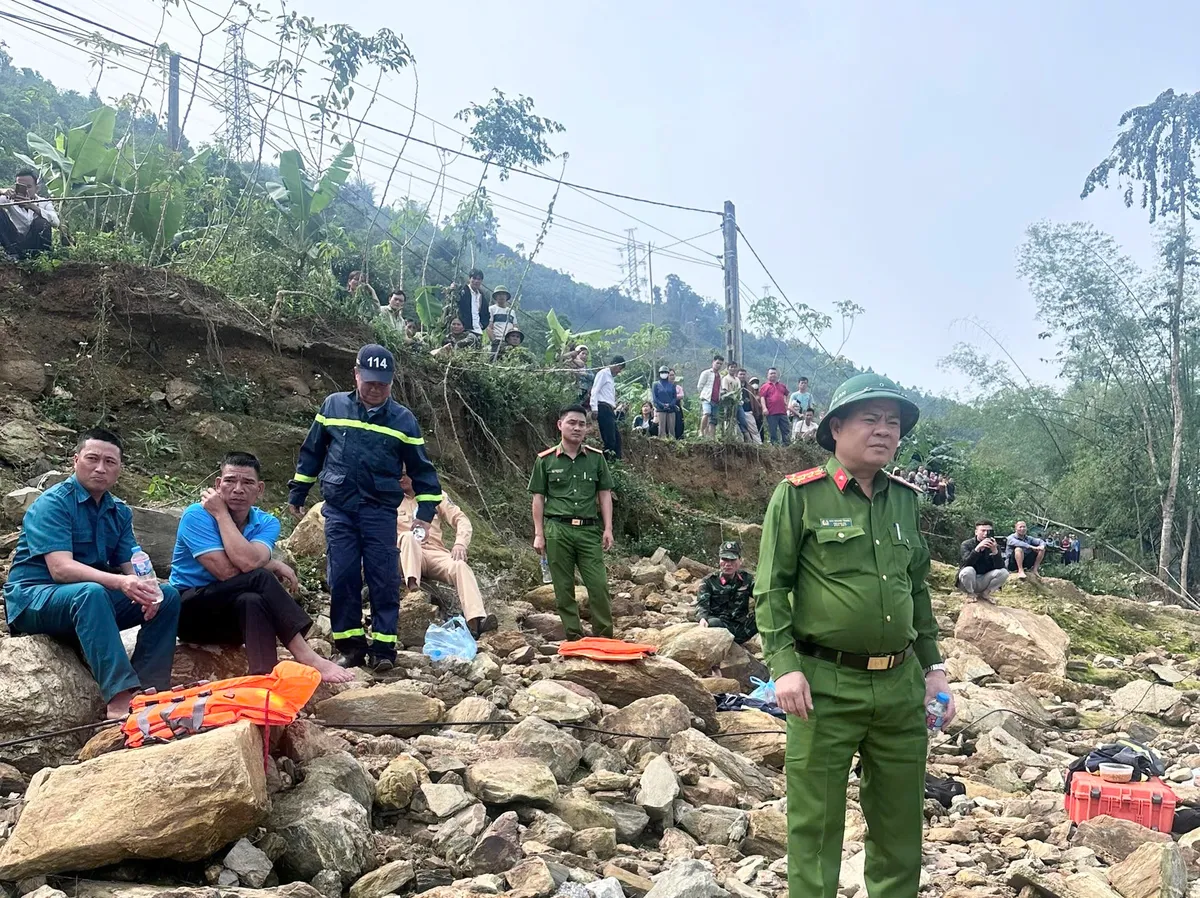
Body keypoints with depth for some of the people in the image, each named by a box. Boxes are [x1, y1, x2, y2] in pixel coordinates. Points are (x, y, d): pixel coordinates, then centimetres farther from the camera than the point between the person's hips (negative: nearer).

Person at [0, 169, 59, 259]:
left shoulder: (44, 203, 3)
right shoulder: (10, 200, 6)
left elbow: (55, 222, -18)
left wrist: (33, 207, -31)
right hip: (14, 245, 2)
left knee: (41, 222, -27)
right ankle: (12, 253, -20)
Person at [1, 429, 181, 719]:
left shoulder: (120, 512, 7)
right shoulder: (53, 503, -13)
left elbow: (131, 567, 1)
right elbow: (60, 569, -26)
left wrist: (145, 588, -24)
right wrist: (119, 582, -42)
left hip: (91, 597, 7)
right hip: (33, 600, -7)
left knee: (168, 595, -10)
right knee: (91, 592, -38)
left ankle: (149, 690, -21)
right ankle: (120, 697, -46)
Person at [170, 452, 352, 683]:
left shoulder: (267, 523, -2)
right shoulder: (197, 516, -13)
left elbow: (247, 562, -26)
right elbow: (227, 572, -25)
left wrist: (221, 513, -18)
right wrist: (274, 566, -12)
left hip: (236, 614, 4)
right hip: (190, 611, -3)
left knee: (252, 601, -35)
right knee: (260, 579, -29)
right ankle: (307, 659, -35)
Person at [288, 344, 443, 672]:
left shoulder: (403, 419, 0)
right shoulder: (333, 406, 3)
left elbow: (421, 469, 6)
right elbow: (311, 452, 13)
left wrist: (425, 512, 0)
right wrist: (297, 492, 14)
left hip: (380, 512, -1)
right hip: (338, 510, 1)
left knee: (384, 580, -3)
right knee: (342, 578, 2)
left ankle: (383, 648, 5)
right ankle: (350, 646, 12)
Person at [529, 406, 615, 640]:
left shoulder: (596, 458, 8)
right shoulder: (546, 460, 4)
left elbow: (604, 494, 10)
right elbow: (538, 498, 6)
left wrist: (608, 529, 3)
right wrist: (539, 534, 2)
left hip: (589, 530, 1)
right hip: (557, 530, -1)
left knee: (598, 585, -3)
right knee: (564, 588, 3)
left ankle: (604, 636, 7)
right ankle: (573, 636, 12)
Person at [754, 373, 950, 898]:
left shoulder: (905, 500, 12)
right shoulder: (799, 495, -5)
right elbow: (771, 588, -6)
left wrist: (933, 668, 16)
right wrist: (784, 665, -14)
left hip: (901, 686, 6)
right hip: (825, 686, -5)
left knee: (902, 824, 15)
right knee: (816, 823, 4)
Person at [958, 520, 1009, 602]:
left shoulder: (995, 546, 0)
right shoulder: (967, 544, -7)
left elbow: (1000, 567, -14)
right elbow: (967, 563, -24)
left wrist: (994, 551, -29)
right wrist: (977, 548, -36)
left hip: (984, 582, 3)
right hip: (968, 582, -3)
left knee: (1004, 572, -21)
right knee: (968, 570, -35)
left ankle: (984, 594, 1)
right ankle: (971, 595, -5)